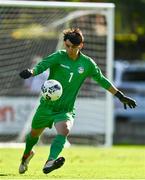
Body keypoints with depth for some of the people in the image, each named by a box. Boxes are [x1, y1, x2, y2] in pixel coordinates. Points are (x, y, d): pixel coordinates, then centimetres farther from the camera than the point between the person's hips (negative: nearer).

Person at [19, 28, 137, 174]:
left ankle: (49, 163, -46)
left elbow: (102, 80, 10)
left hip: (66, 109, 0)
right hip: (47, 105, 0)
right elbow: (42, 65, -27)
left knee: (64, 130, -30)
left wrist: (120, 96, 13)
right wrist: (31, 72, -50)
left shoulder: (87, 63, -3)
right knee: (34, 133, 17)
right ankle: (27, 154, 50)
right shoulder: (59, 57, -11)